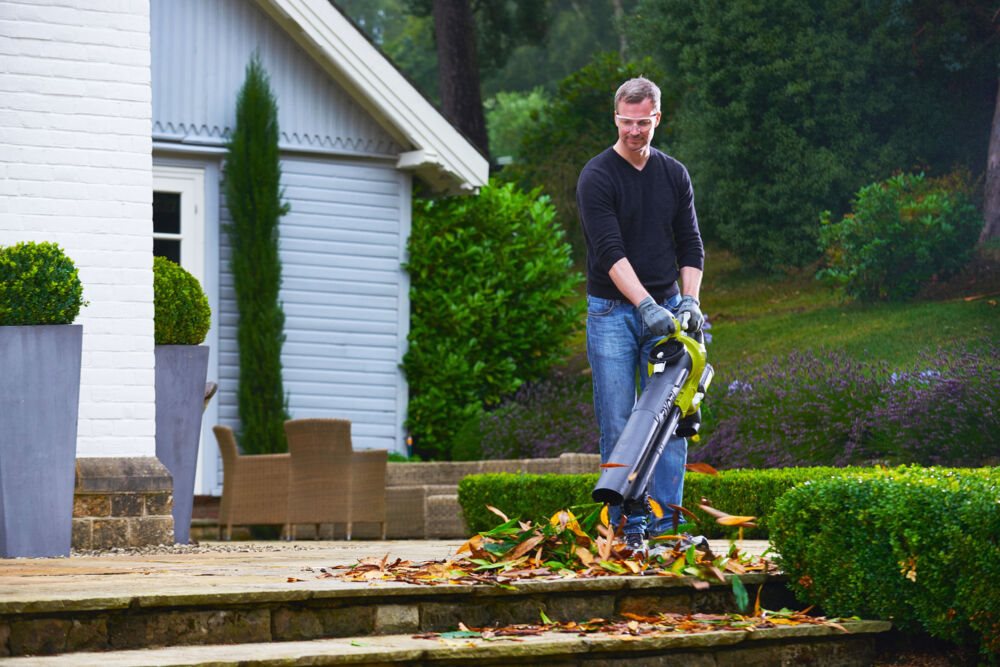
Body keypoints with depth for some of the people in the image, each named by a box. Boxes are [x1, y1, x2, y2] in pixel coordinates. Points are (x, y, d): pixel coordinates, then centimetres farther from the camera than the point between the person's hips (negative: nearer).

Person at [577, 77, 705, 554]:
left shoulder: (674, 175, 9)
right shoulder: (597, 177, -7)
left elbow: (690, 246, 10)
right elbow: (610, 251, -16)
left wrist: (689, 300, -7)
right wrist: (646, 305, -26)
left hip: (665, 309, 4)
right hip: (612, 312, -4)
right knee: (618, 423, -5)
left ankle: (665, 524, 4)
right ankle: (627, 525, -1)